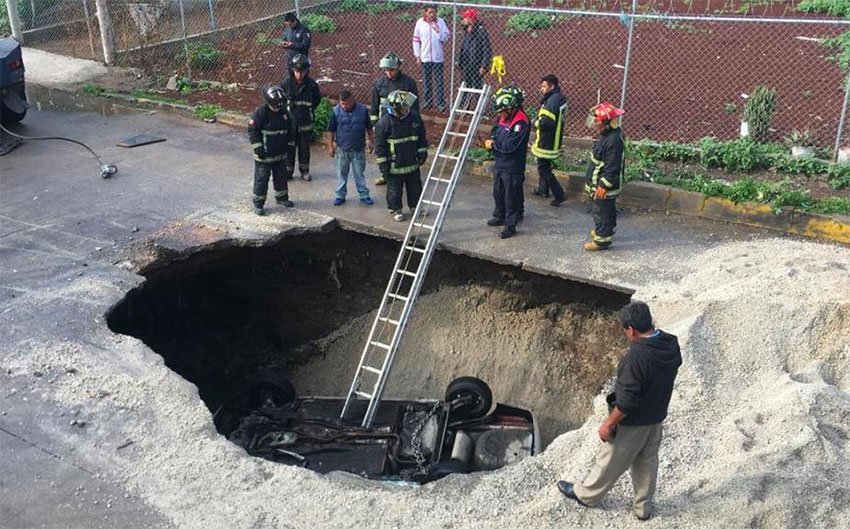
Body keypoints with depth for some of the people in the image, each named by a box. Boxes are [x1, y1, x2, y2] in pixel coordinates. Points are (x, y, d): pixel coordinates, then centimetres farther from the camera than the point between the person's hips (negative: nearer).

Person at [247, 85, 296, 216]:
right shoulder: (260, 113, -16)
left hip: (280, 154, 6)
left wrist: (289, 144, 13)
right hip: (264, 155, -6)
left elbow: (290, 130, 15)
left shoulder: (284, 112, 2)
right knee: (261, 179, 1)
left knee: (281, 176, 18)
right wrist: (258, 149, -18)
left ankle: (281, 197, 36)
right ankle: (258, 203, 10)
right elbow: (252, 131, -15)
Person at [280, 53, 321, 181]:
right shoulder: (286, 83, -12)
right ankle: (288, 171, 20)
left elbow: (317, 99, 6)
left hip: (305, 122, 1)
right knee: (289, 147, 7)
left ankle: (304, 170, 28)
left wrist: (310, 110, 3)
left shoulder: (312, 84, -10)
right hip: (289, 121, -1)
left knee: (305, 147, 14)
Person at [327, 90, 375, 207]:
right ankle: (340, 195, 21)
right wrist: (330, 146, -2)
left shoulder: (362, 110, -6)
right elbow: (331, 130, -1)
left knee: (359, 173, 8)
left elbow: (369, 128, 6)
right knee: (341, 173, 10)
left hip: (359, 149, 0)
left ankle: (364, 195, 18)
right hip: (342, 149, 0)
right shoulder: (336, 111, -7)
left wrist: (371, 141, 8)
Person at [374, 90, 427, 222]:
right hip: (394, 165, -4)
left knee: (415, 187, 18)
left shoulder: (414, 117, -6)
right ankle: (395, 210, 31)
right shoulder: (384, 123, -19)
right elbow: (379, 146, -13)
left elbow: (421, 137, 8)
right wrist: (382, 164, -12)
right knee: (394, 190, 11)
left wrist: (422, 152, 8)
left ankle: (415, 206, 39)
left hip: (412, 163, 4)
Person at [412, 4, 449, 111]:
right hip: (425, 57, 1)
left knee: (439, 81, -1)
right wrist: (417, 55, 0)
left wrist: (438, 31, -19)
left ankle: (440, 103, 1)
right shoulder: (420, 23, -1)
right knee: (427, 81, 10)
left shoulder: (441, 22, -2)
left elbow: (445, 38, -2)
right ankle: (427, 101, 19)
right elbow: (416, 39, 3)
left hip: (438, 57, -1)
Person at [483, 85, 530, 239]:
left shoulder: (521, 122, -24)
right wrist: (491, 141, -3)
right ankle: (500, 216, 41)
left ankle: (510, 225, 16)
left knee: (511, 196, 4)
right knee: (498, 192, 22)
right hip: (499, 163, 9)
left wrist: (493, 145, -15)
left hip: (512, 167, -9)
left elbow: (509, 146, -29)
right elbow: (495, 130, 18)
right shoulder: (505, 117, 3)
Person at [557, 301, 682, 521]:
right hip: (657, 417, 7)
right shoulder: (672, 344, -11)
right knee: (647, 461, 23)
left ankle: (585, 494, 36)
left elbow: (627, 401, -30)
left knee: (611, 461, 14)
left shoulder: (636, 357, -35)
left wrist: (609, 424, -16)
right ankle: (643, 506, 40)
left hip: (632, 423, -7)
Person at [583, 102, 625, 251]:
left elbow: (612, 168, -27)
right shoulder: (607, 135, 3)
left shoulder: (614, 141, -29)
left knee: (602, 211, 1)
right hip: (600, 183, 10)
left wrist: (603, 185, -23)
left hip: (604, 187, -10)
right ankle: (605, 230, 43)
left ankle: (602, 240, 12)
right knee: (607, 210, 26)